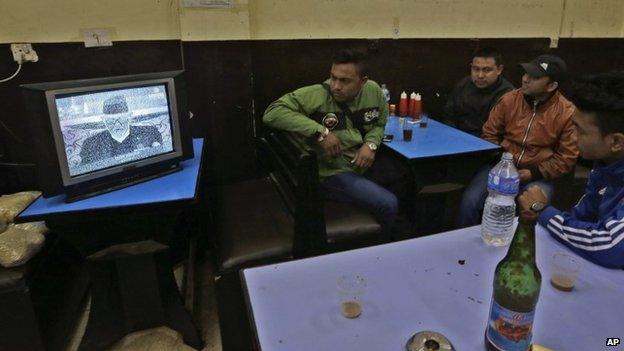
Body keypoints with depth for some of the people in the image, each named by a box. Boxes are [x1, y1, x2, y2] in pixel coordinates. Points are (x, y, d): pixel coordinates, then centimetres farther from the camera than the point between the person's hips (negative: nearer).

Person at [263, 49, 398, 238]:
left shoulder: (373, 90, -2)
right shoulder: (317, 95, -19)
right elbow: (271, 113, -26)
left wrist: (371, 144, -8)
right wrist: (321, 132, -30)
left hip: (365, 165, 7)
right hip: (334, 172, -7)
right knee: (388, 205, -19)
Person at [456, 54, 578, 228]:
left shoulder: (567, 113, -7)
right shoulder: (509, 99, 0)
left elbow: (567, 157, -3)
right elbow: (489, 133, 8)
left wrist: (534, 173, -12)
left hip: (538, 176, -1)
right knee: (470, 200, -21)